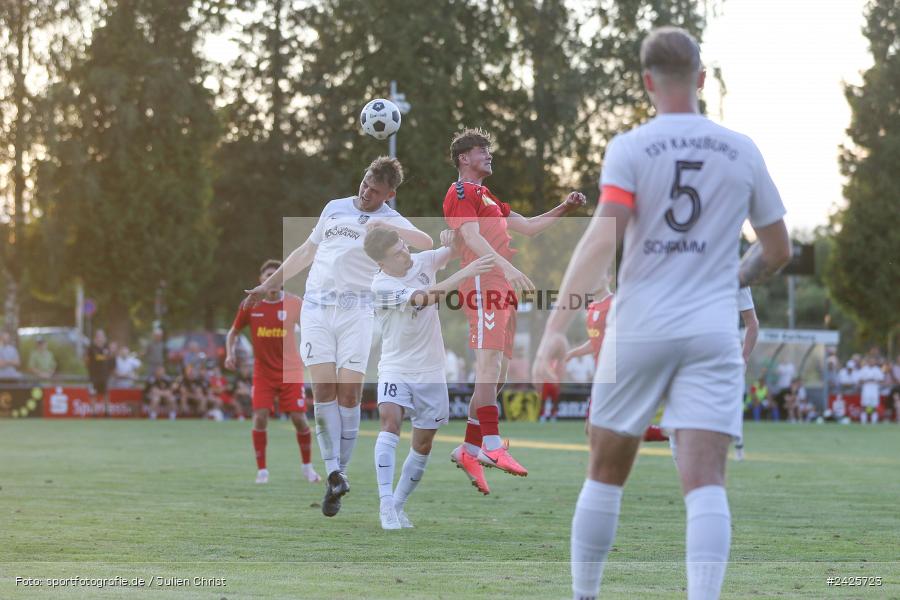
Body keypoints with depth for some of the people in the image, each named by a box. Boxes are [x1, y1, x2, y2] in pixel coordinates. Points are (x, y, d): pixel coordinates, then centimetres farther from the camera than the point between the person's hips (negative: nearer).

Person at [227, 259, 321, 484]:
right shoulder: (249, 305, -4)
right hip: (263, 372, 0)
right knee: (260, 418, -12)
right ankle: (262, 470, 2)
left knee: (299, 419, -4)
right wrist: (230, 354, -7)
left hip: (291, 371, 0)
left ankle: (307, 466, 18)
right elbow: (233, 332, 9)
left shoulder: (295, 303, -5)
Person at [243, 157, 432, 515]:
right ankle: (333, 471, -14)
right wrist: (270, 285, 32)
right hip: (315, 308, 3)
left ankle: (338, 477, -2)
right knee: (323, 390, -9)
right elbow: (307, 252, 31)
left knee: (349, 395, -8)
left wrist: (387, 227, -26)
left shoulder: (390, 221, 5)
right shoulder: (334, 208, 19)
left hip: (356, 312, -3)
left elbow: (426, 243, -14)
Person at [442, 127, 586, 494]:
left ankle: (469, 450, 9)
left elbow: (528, 227, 32)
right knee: (490, 360, -19)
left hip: (502, 289, 10)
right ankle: (492, 446, -28)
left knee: (496, 375, 6)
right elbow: (472, 236, -15)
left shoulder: (486, 198, 30)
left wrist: (563, 209, 19)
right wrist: (507, 267, -29)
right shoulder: (461, 192, 0)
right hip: (483, 283, -10)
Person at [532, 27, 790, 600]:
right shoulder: (742, 152, 7)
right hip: (713, 335, 1)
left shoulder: (630, 148, -3)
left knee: (606, 473, 15)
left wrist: (555, 327, -17)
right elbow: (778, 249, 16)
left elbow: (603, 240, -16)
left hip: (639, 331, -1)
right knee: (705, 481, -8)